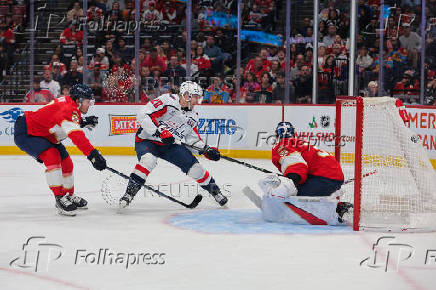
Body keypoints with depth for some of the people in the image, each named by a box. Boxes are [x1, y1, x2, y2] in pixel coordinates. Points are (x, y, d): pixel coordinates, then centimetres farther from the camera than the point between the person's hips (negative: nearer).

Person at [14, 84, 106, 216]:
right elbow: (76, 136, -43)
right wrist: (92, 154, -50)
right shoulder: (68, 110, -30)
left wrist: (84, 122, 7)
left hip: (44, 135, 11)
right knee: (52, 156, -30)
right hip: (26, 133, -11)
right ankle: (60, 198, -26)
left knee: (66, 162, 11)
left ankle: (69, 196, 29)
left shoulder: (69, 103, 1)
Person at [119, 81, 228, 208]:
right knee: (148, 160, -36)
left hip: (171, 145, 6)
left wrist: (207, 150, -1)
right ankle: (129, 192, -28)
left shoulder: (193, 117, 5)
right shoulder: (167, 101, -19)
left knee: (194, 167, -3)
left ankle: (215, 191, 19)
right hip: (147, 140, -6)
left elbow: (193, 139, 14)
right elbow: (143, 115, -26)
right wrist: (160, 132, -32)